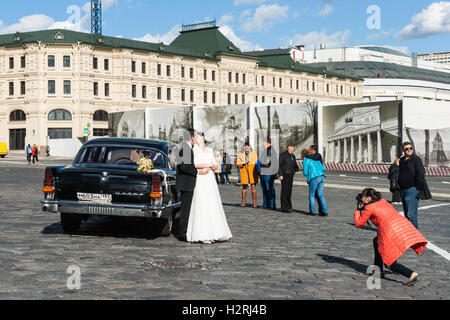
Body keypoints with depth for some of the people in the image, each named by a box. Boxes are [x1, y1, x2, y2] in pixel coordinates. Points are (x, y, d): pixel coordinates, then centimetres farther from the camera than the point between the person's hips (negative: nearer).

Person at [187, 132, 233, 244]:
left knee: (213, 206, 1)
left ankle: (212, 233, 4)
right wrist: (210, 164, -3)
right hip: (200, 181, -5)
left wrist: (207, 168, -7)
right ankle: (202, 235, -10)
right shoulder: (195, 149, 2)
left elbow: (216, 166, 14)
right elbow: (194, 164, -10)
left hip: (210, 180, 5)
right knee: (201, 206, -10)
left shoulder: (210, 150, 18)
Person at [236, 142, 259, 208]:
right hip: (244, 173, 1)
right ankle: (243, 202, 14)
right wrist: (243, 163, -13)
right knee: (244, 187, 6)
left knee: (253, 187, -7)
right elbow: (237, 163, 4)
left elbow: (257, 162, 6)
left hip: (252, 172, -1)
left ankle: (254, 203, -5)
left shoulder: (254, 153, 8)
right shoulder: (240, 154, 9)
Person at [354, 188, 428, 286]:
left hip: (391, 231, -8)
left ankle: (412, 274, -20)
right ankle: (378, 271, 32)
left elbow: (358, 224, 13)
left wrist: (358, 210, 26)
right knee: (377, 241, 31)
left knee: (390, 264, 3)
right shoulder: (383, 201, 23)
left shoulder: (369, 208, 3)